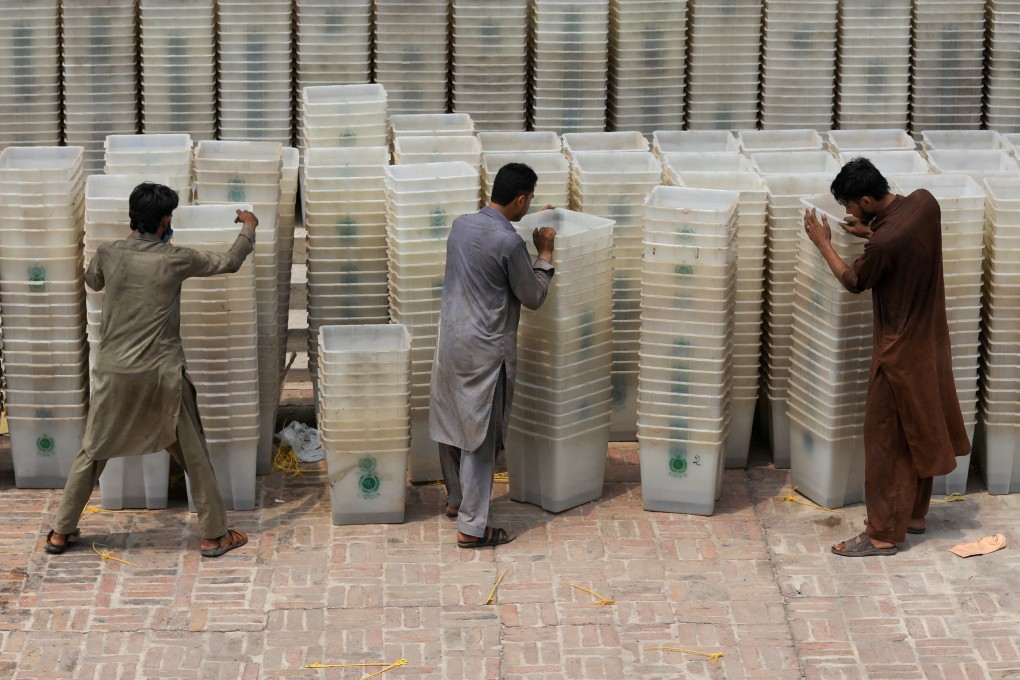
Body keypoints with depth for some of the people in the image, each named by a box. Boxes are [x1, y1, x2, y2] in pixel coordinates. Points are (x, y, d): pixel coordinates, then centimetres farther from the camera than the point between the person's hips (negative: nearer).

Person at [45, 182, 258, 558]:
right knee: (193, 455, 10)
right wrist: (249, 228, 22)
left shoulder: (108, 254, -4)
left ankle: (61, 532, 20)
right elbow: (229, 262, 4)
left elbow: (92, 280, 20)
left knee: (92, 452, 16)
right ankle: (214, 535, 15)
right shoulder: (175, 259, -10)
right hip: (162, 373, -2)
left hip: (115, 372, 2)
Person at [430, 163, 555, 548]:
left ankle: (457, 499, 38)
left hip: (451, 340, 8)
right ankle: (471, 527, 2)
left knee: (451, 425, 20)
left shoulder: (461, 225, 3)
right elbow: (533, 298, -10)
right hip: (484, 350, -8)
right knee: (480, 438, -1)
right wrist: (545, 255, 3)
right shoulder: (509, 243, -20)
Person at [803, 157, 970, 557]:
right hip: (930, 341, 9)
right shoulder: (924, 202, -8)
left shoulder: (884, 243, -30)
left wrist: (823, 244, 1)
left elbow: (853, 282, -11)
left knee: (887, 441, 1)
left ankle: (883, 534, 7)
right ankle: (914, 513, 33)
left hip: (900, 351, -9)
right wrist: (871, 232, 4)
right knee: (919, 433, 20)